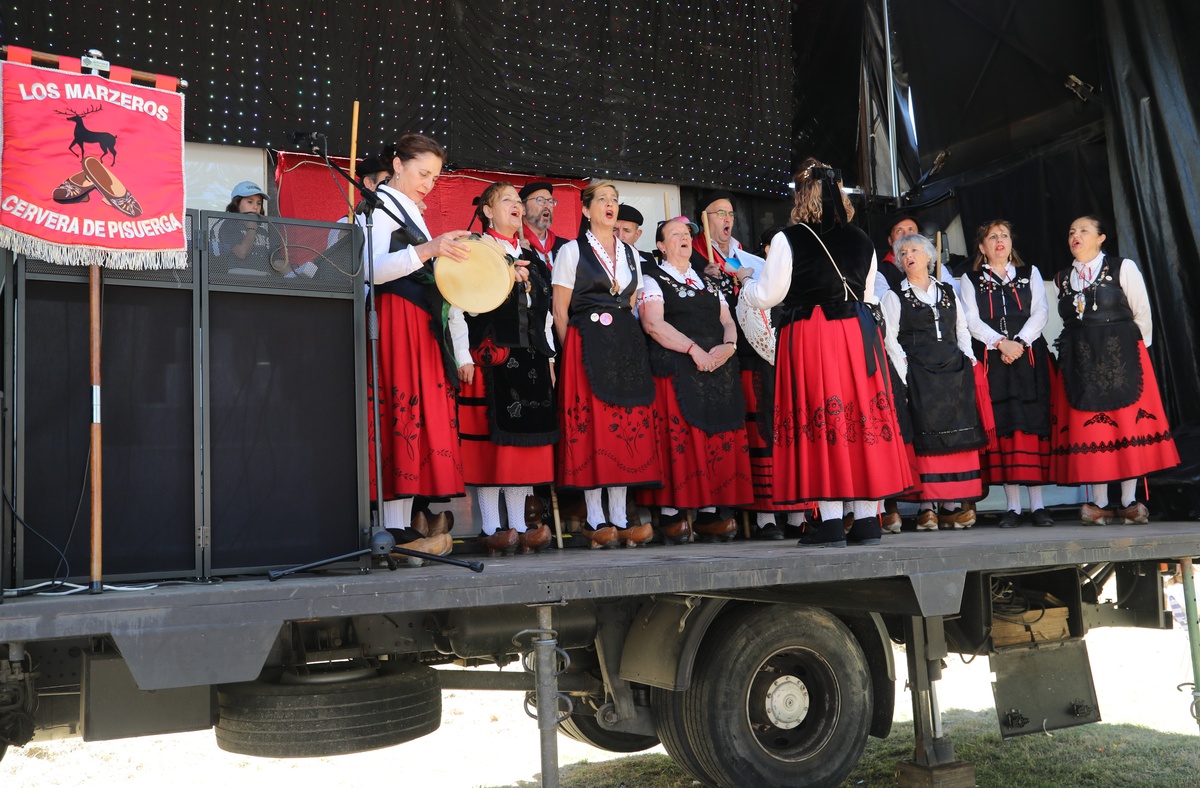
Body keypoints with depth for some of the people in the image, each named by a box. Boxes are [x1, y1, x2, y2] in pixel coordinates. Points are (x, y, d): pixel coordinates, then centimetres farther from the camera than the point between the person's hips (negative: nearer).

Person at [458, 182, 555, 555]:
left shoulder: (532, 260, 23)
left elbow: (544, 312, 22)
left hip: (529, 357, 6)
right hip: (490, 356, -6)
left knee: (524, 439, 4)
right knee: (488, 439, -7)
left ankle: (519, 525, 8)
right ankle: (491, 529, -3)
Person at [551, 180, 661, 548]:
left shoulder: (630, 254, 17)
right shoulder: (572, 251, 3)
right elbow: (560, 310, -1)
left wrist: (629, 344, 9)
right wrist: (572, 352, -7)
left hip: (627, 346, 5)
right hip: (586, 345, -5)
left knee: (628, 426, 0)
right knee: (591, 426, -8)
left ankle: (619, 517, 5)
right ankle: (595, 520, -3)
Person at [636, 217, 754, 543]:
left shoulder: (708, 282, 23)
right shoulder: (653, 279, 6)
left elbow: (727, 321, 17)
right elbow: (653, 323, -9)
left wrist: (729, 345, -6)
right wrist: (693, 348, -18)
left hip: (718, 369, 5)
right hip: (676, 369, -5)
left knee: (718, 441, -1)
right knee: (678, 440, -11)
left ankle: (709, 514, 3)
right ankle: (671, 515, -8)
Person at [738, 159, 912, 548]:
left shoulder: (788, 240, -6)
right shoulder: (861, 240, 9)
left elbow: (765, 297, -3)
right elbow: (868, 295, 17)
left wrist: (746, 280, 17)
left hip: (810, 336, -4)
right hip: (859, 335, 5)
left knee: (820, 419, -2)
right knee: (862, 416, 6)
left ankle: (830, 521, -2)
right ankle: (867, 518, 9)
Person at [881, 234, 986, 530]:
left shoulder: (948, 292, 18)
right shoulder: (894, 297, 6)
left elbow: (962, 328, 19)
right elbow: (889, 339, -2)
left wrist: (968, 358, 5)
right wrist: (903, 375, -11)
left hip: (955, 373, 4)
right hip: (919, 377, -4)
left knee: (958, 436, 0)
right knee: (926, 436, -8)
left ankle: (951, 506, 5)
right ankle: (926, 507, -5)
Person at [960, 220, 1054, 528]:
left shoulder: (1030, 273, 17)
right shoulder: (971, 280, 13)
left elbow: (1040, 312, 4)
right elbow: (971, 320, 1)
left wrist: (1019, 343, -11)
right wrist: (1001, 343, -14)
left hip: (1029, 357, 1)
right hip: (991, 360, -1)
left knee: (1033, 424, -5)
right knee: (1002, 426, -4)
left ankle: (1037, 503, -2)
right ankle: (1012, 505, 0)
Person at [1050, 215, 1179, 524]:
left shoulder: (1124, 268, 0)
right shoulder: (1062, 278, 11)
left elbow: (1142, 313, 3)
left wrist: (1133, 349, 9)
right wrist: (1084, 349, 11)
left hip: (1122, 357, -3)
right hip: (1080, 361, 3)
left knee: (1129, 424, -4)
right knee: (1089, 428, 0)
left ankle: (1129, 503, 1)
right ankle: (1100, 504, 4)